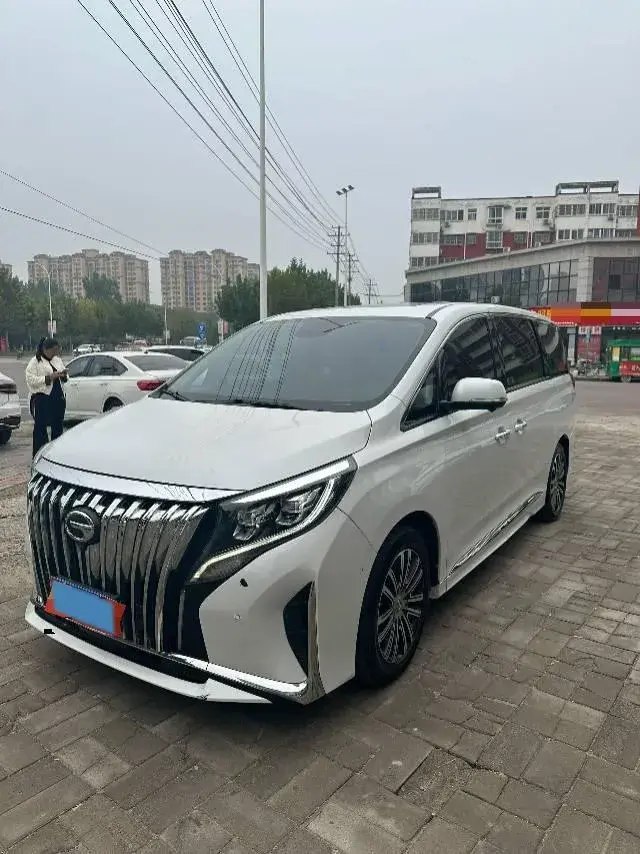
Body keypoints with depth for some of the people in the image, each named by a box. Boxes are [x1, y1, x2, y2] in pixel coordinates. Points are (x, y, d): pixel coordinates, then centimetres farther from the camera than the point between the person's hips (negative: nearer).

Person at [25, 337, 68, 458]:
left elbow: (64, 379, 25)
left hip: (58, 398, 6)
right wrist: (50, 377, -20)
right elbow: (31, 380, -13)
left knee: (58, 427, 8)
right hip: (42, 399, -6)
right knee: (40, 428, -3)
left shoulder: (58, 360, 16)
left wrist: (63, 376, 1)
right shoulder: (35, 362, -3)